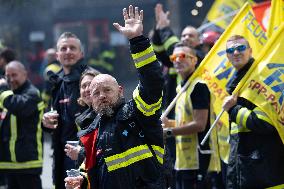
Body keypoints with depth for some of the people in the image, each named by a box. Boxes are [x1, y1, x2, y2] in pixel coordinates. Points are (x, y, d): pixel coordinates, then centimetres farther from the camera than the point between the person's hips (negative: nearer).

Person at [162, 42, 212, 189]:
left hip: (197, 159, -10)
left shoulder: (198, 86, -13)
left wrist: (169, 131, -15)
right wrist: (169, 123, 9)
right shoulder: (181, 87, 17)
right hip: (182, 160, 10)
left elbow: (199, 125, -19)